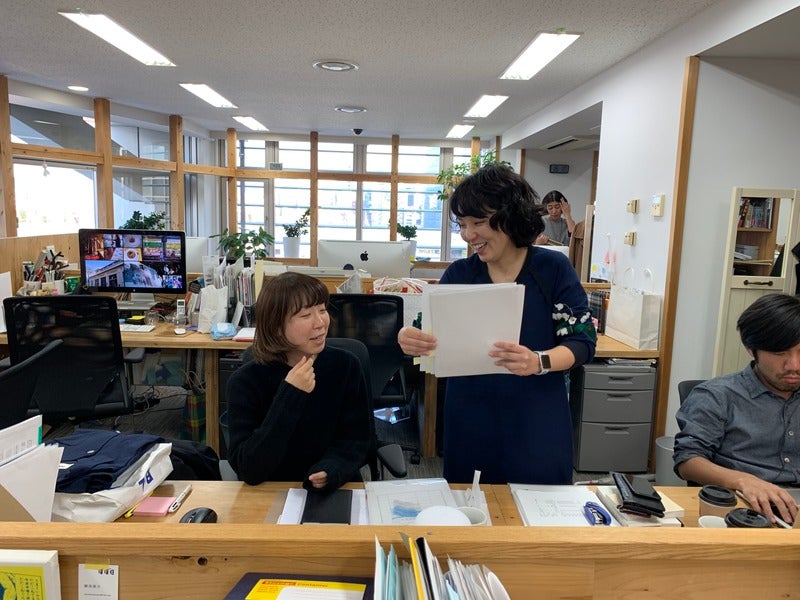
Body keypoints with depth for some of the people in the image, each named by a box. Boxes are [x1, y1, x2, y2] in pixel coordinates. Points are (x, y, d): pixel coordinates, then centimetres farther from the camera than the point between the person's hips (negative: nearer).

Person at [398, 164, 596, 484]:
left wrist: (539, 362, -27)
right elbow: (433, 333, -2)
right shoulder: (458, 274, 1)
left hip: (536, 424, -1)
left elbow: (582, 341, -7)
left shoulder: (553, 268, -6)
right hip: (469, 423, 2)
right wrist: (410, 339, -25)